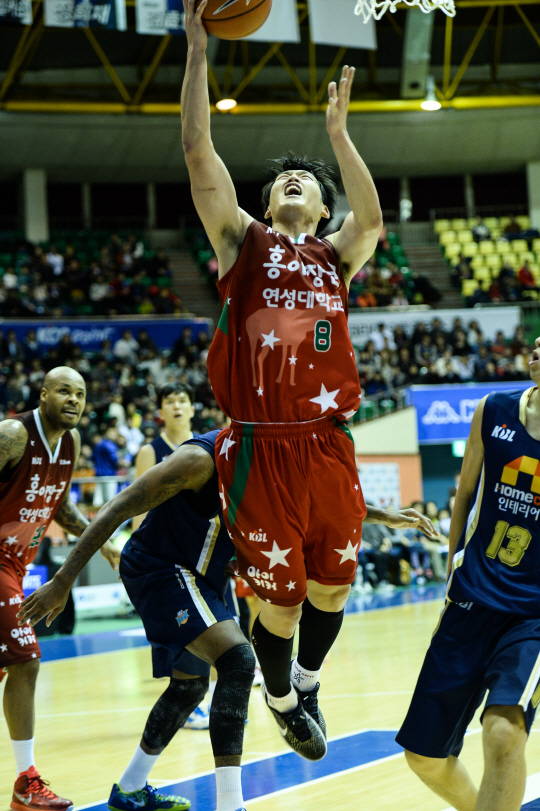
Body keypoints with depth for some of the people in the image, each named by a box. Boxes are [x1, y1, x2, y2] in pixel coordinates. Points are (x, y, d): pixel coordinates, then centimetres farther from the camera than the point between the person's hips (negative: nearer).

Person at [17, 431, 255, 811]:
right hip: (160, 569, -10)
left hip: (195, 577, 10)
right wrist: (63, 581, -27)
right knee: (237, 660, -24)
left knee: (190, 684, 22)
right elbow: (118, 509, -25)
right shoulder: (201, 459, -24)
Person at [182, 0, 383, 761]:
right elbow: (198, 150, 2)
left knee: (332, 586, 11)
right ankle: (282, 701, 29)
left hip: (327, 444, 3)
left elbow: (372, 221, -5)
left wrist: (338, 131, -3)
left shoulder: (336, 258, 17)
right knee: (279, 599, 3)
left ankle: (307, 681, 39)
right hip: (261, 447, -3)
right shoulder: (243, 241, 12)